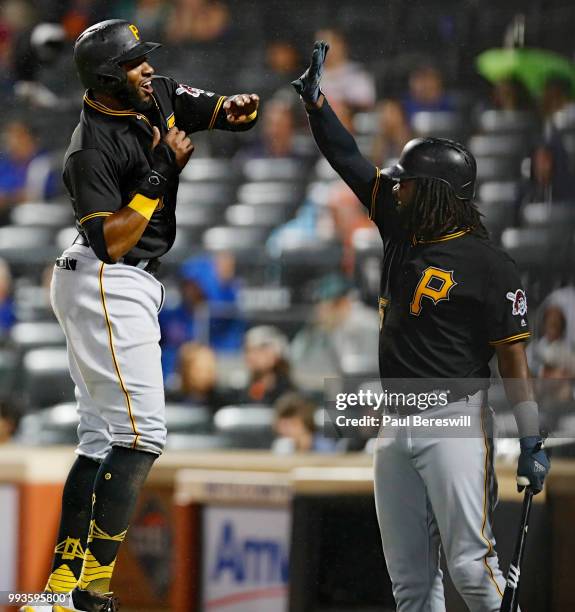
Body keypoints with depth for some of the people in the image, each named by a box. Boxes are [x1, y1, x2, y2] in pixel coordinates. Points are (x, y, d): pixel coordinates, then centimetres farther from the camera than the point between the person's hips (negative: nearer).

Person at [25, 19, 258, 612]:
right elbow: (110, 242, -24)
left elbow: (217, 110, 11)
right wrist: (159, 175, -24)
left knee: (102, 439, 11)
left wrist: (233, 109, -12)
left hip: (127, 286, 10)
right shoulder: (93, 147, -20)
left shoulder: (158, 95, 4)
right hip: (106, 288, -10)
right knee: (140, 433, -15)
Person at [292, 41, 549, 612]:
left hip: (454, 421, -7)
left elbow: (512, 357, -10)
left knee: (472, 566, -13)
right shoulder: (401, 231, 9)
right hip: (395, 425, 7)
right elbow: (349, 160, 15)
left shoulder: (487, 265, -10)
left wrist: (531, 441, -15)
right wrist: (314, 97, 9)